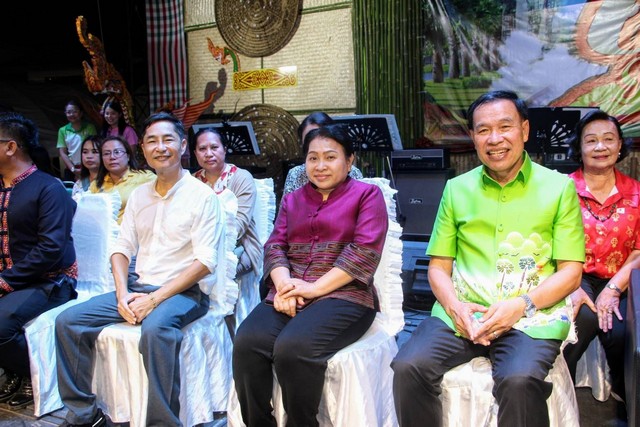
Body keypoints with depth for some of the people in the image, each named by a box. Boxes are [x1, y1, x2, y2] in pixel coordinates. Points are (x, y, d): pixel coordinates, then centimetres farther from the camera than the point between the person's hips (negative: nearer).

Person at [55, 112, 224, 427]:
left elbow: (205, 262, -14)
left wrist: (154, 299, -19)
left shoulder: (202, 196, -7)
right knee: (68, 321, -6)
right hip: (138, 288, 7)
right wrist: (123, 294, -7)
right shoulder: (139, 195, 13)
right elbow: (122, 249, 12)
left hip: (183, 292, -6)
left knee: (155, 328, -37)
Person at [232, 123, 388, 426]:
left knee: (292, 348, -32)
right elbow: (275, 246, 12)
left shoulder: (367, 194, 8)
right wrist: (284, 285, -10)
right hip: (289, 297, 5)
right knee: (247, 342, -25)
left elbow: (365, 251, -6)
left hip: (342, 296, -4)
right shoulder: (292, 200, 24)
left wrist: (314, 288, -15)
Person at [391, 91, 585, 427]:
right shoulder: (456, 189, 14)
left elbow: (570, 272, 3)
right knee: (408, 367, -23)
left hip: (532, 315, -2)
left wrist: (522, 305, -14)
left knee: (518, 380, -33)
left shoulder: (559, 187, 7)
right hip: (462, 312, 3)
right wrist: (455, 307, -8)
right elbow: (438, 266, 13)